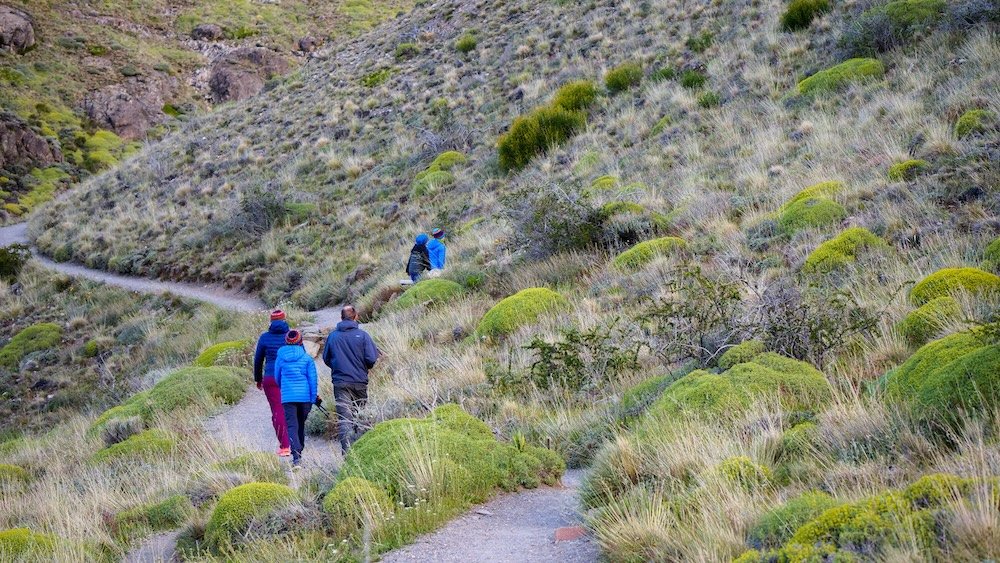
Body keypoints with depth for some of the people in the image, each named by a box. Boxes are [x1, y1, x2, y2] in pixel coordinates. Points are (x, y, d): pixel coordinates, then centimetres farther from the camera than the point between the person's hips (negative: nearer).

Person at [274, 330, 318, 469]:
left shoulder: (281, 357, 4)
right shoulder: (307, 358, 1)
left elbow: (277, 377, 16)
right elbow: (313, 379, -1)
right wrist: (313, 399, 6)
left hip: (288, 397, -1)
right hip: (305, 396, 1)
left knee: (292, 426, -6)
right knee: (301, 424, 18)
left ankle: (296, 456, -23)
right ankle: (299, 451, 29)